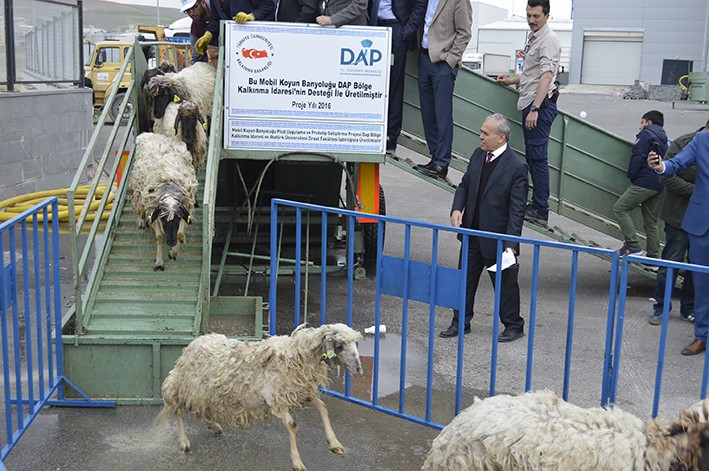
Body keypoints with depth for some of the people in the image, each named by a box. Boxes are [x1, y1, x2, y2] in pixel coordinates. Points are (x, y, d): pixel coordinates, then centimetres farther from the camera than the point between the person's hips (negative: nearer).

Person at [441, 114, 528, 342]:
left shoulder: (516, 166, -17)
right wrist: (457, 208, -6)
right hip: (472, 232, 6)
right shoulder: (478, 155, 3)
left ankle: (514, 326, 28)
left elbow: (517, 209, -18)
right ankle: (460, 323, 30)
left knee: (505, 283, 10)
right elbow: (465, 185, 14)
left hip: (498, 237, -6)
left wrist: (511, 244, -21)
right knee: (465, 279, 15)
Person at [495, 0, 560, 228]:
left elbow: (546, 75, -22)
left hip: (541, 104, -10)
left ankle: (541, 211, -6)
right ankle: (535, 204, 17)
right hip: (531, 104, 10)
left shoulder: (548, 40, -12)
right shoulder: (533, 38, 18)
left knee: (537, 157, -9)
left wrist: (535, 108, -28)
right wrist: (512, 80, 38)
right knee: (532, 156, 11)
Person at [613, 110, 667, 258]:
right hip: (660, 186, 9)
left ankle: (633, 245, -16)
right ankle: (654, 256, 12)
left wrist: (631, 175, -3)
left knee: (620, 208, -7)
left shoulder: (646, 134, -3)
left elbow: (637, 157, -13)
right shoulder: (664, 139, 22)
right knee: (651, 222, 12)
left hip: (645, 183, -9)